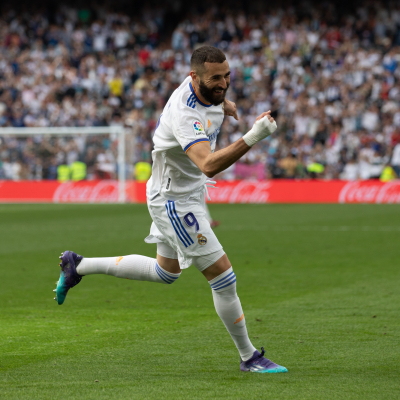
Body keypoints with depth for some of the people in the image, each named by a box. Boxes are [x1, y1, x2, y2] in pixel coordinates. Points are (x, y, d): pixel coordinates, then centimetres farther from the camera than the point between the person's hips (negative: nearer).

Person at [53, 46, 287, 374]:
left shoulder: (206, 89, -6)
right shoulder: (185, 115, -34)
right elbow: (209, 165, -50)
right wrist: (252, 138, -58)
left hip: (188, 194, 10)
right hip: (174, 202, -10)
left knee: (165, 272, 27)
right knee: (223, 278, -6)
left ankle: (79, 266, 34)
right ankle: (249, 357, 8)